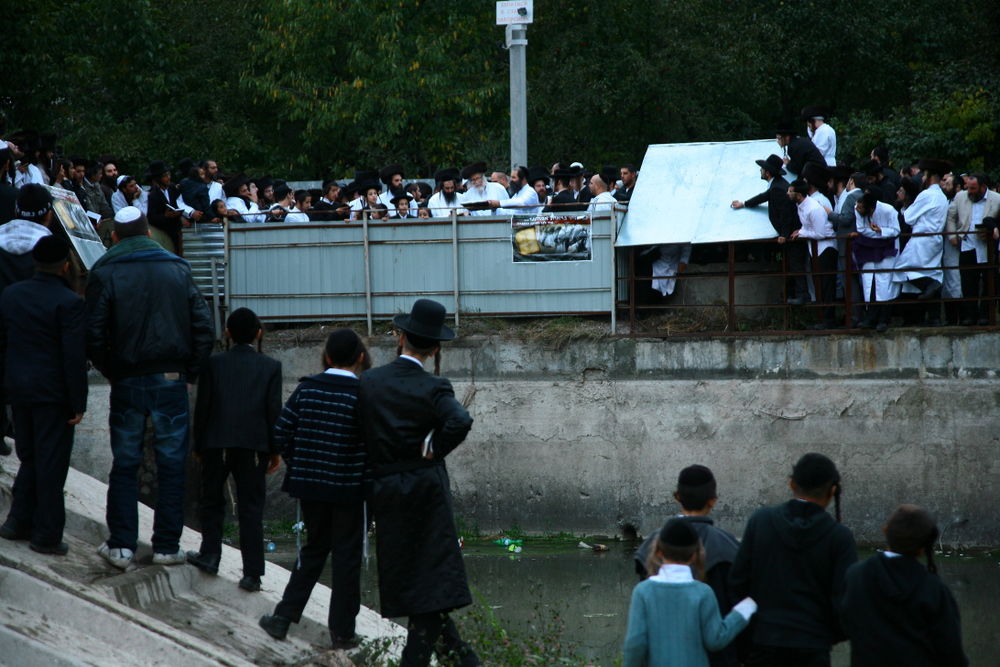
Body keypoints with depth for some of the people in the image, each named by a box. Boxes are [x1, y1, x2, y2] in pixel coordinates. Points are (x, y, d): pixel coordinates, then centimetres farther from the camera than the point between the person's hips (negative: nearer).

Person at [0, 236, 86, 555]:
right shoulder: (68, 302, -16)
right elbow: (75, 357, -18)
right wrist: (78, 403, -12)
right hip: (53, 393, -6)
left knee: (30, 458, 20)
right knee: (51, 463, 2)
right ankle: (46, 535, 6)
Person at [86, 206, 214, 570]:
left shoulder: (104, 273, -1)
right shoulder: (177, 269, 5)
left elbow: (94, 335, -8)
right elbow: (203, 326, 1)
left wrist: (110, 372, 6)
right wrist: (191, 372, 8)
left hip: (127, 382, -1)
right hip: (171, 380, 1)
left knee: (124, 465, 7)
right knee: (171, 464, 6)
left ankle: (121, 546, 4)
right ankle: (167, 546, 7)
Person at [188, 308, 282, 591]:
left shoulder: (213, 363, 1)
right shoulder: (271, 367, 2)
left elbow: (202, 406, 1)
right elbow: (274, 410, 0)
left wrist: (198, 445, 9)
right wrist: (275, 449, 7)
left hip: (217, 443, 0)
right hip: (253, 446, 0)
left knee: (212, 501, 17)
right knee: (251, 508, 2)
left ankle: (210, 554, 15)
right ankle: (252, 573, 0)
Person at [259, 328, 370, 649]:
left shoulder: (307, 389, -1)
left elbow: (281, 432, 0)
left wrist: (297, 465, 12)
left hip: (309, 484, 4)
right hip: (348, 489, -4)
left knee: (314, 548, 18)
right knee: (346, 556, 6)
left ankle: (283, 616, 15)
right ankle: (342, 630, 9)